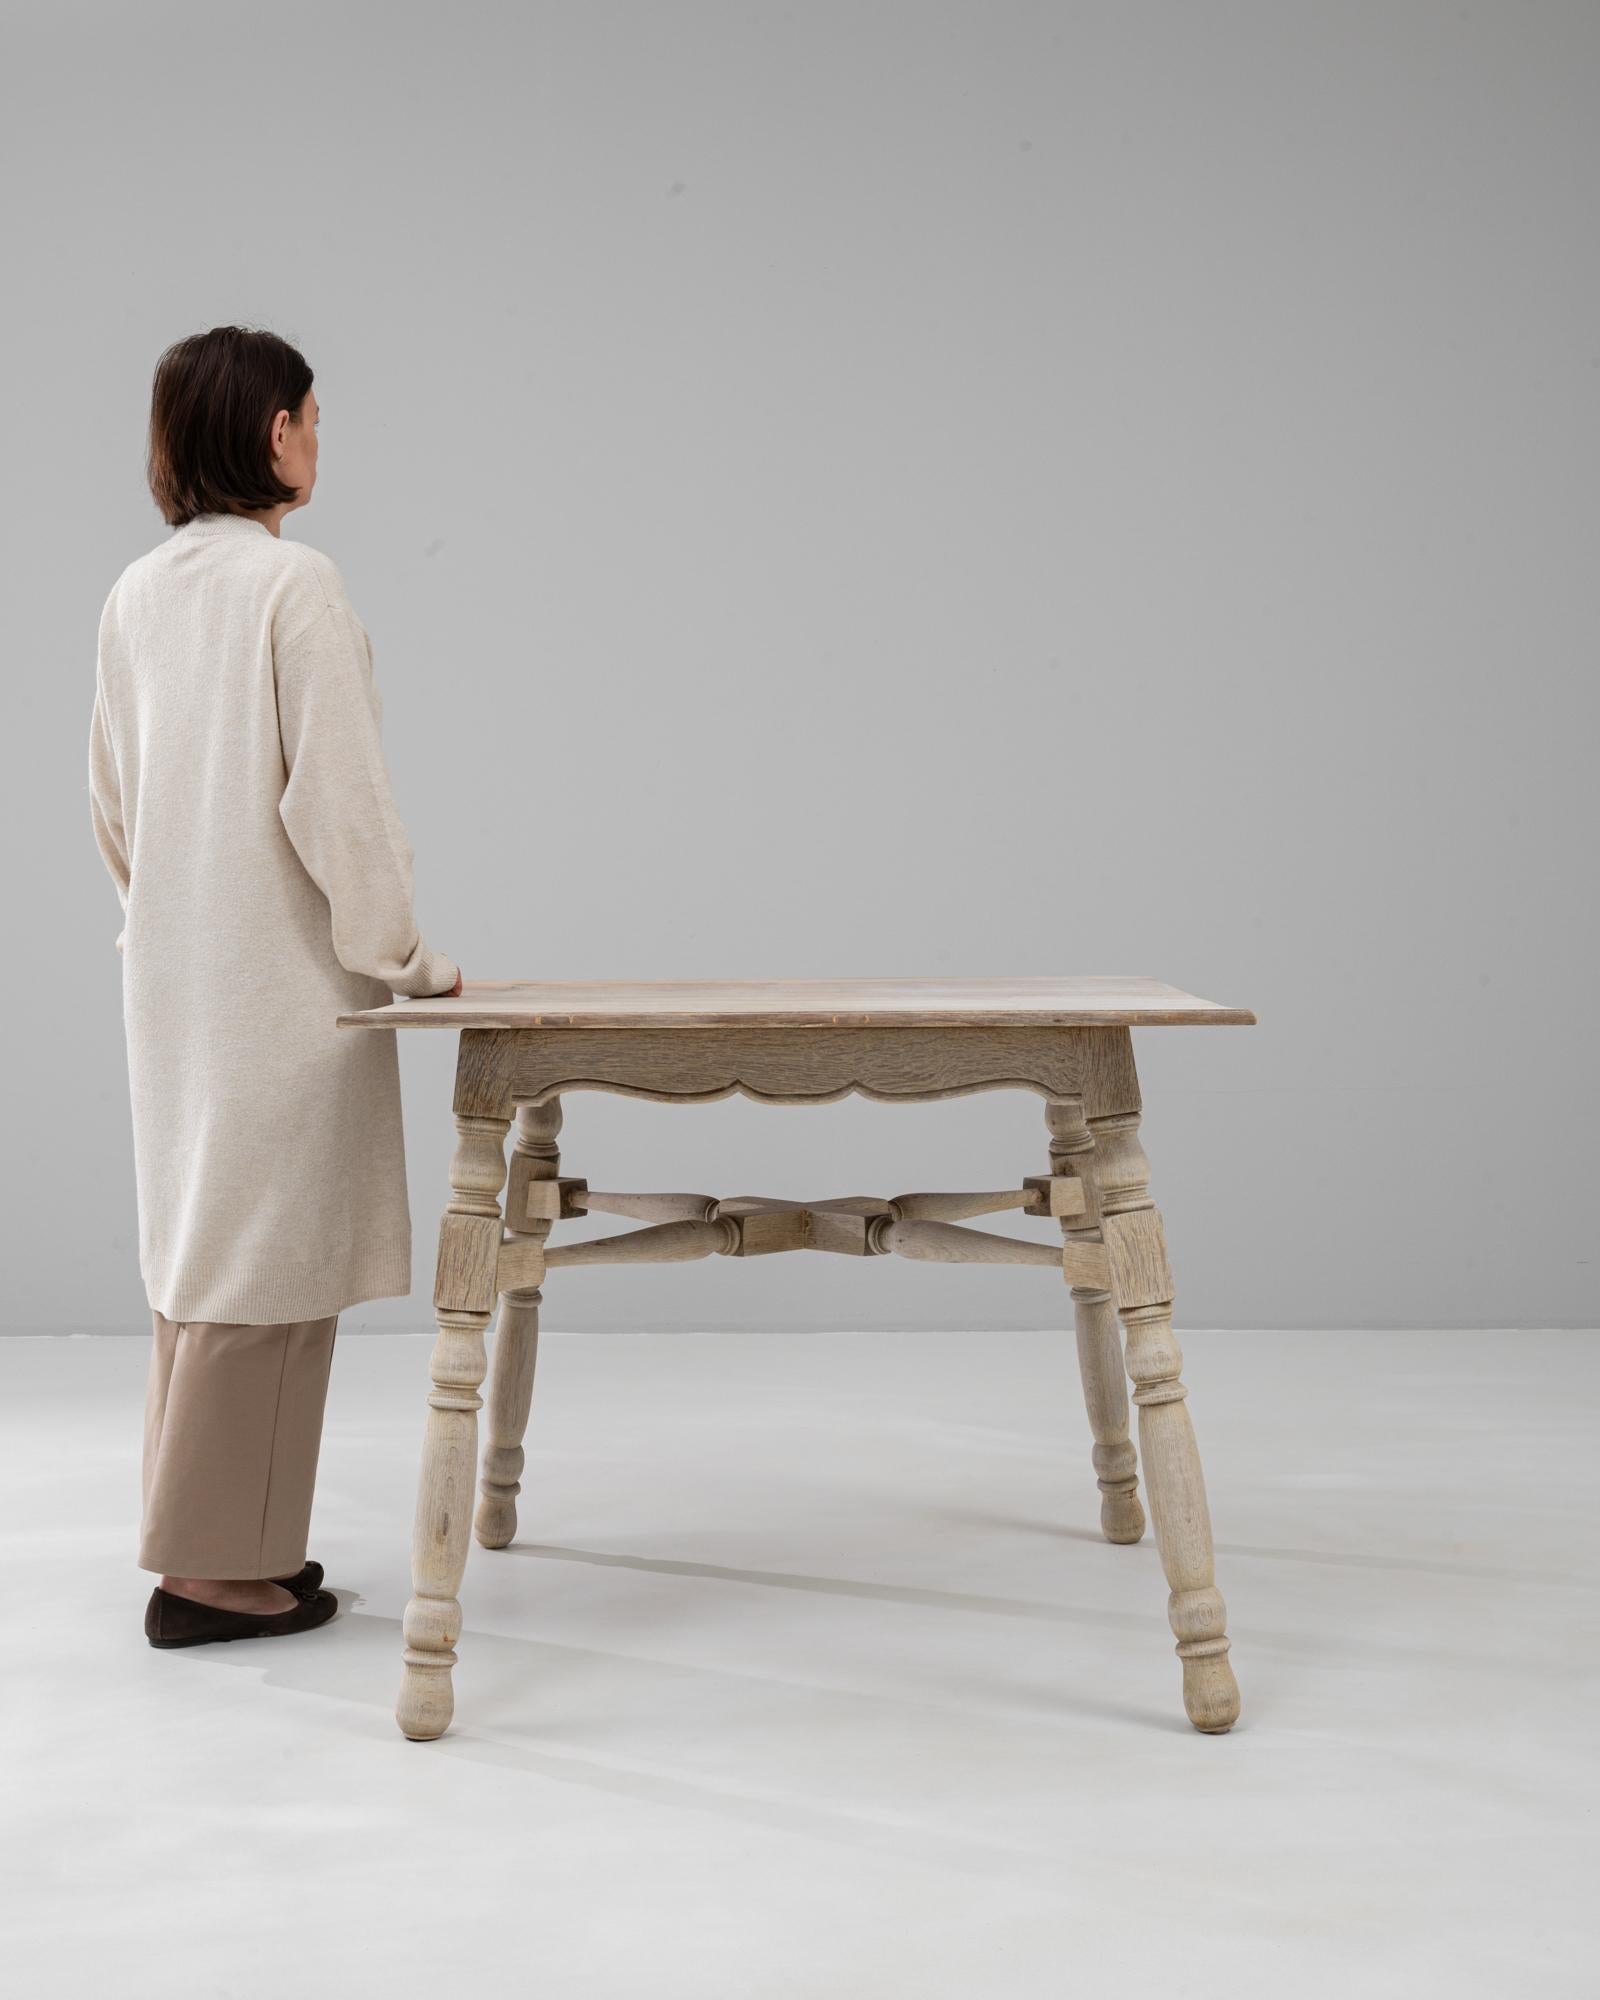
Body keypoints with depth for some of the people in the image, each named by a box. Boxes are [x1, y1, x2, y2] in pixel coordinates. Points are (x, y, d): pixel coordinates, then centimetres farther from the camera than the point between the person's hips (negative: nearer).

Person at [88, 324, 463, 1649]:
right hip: (284, 972, -8)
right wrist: (399, 952, -9)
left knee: (199, 1243, 15)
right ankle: (216, 1567, 4)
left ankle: (209, 1535, 23)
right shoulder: (295, 581, -14)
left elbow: (111, 798, 13)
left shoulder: (138, 594, 8)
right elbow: (335, 791, -18)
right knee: (268, 1252, -1)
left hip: (175, 970, 8)